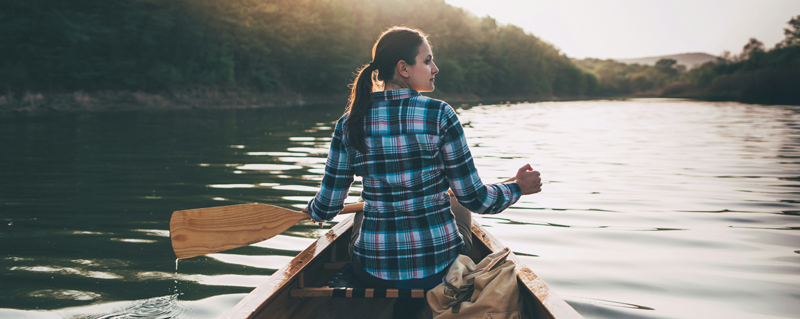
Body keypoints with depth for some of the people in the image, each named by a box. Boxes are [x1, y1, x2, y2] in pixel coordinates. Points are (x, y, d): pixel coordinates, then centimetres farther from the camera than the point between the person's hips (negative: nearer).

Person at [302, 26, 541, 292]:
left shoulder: (349, 124, -5)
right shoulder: (439, 115, -13)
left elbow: (326, 207, 1)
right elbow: (474, 198, -10)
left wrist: (313, 210, 25)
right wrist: (518, 188, 10)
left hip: (373, 275, 2)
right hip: (439, 272, -2)